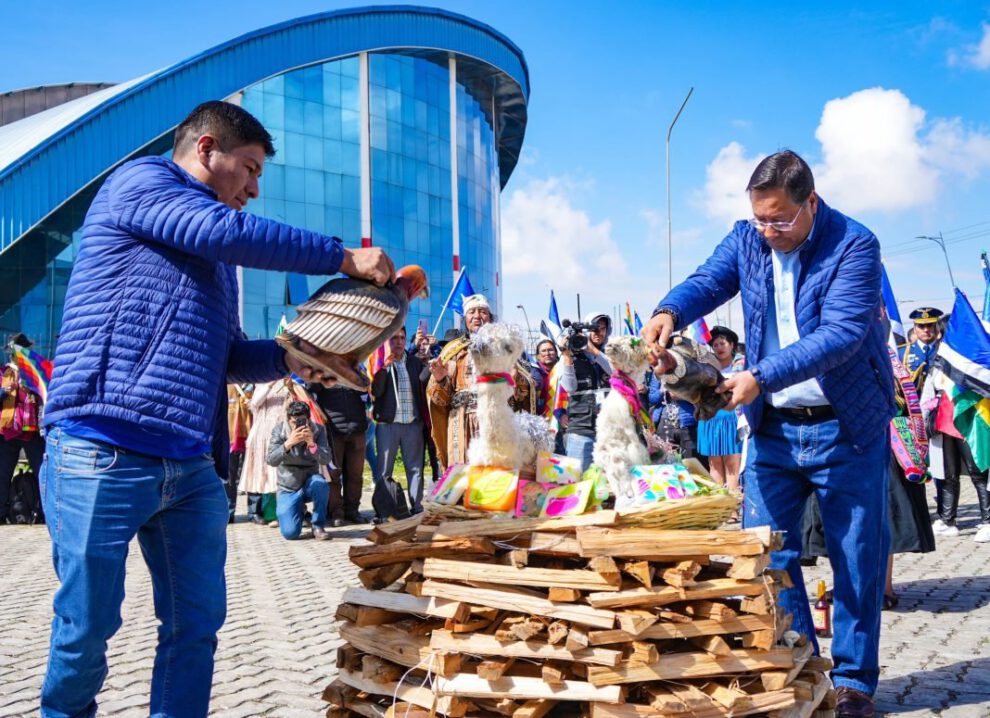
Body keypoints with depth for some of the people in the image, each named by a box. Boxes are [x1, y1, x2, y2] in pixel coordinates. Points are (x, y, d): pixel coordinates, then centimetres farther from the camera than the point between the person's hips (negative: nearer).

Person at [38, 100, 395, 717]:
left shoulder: (213, 254, 26)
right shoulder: (139, 181, 2)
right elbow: (233, 232, -15)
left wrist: (288, 358, 7)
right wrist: (346, 258, -9)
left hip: (192, 468, 8)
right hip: (103, 453, -8)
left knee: (197, 624, 5)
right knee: (88, 626, 0)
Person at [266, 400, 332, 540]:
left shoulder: (318, 430, -8)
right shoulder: (279, 430, -10)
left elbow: (325, 460, -18)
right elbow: (271, 460, -21)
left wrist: (312, 444, -36)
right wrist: (288, 443, -37)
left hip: (309, 483, 1)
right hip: (288, 489, 0)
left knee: (320, 483, -37)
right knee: (290, 533, -17)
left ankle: (318, 526, -11)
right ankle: (300, 510, 21)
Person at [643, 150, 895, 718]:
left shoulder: (854, 246, -15)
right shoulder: (747, 239, 2)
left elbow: (842, 333, -25)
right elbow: (708, 282, -6)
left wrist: (762, 377, -35)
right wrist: (670, 311, -30)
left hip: (847, 428, -4)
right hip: (772, 428, 5)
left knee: (857, 556, 4)